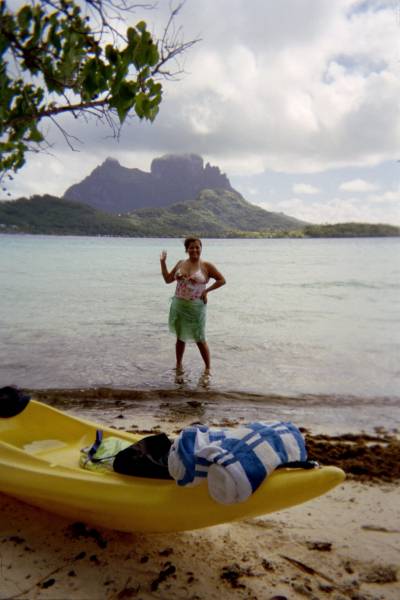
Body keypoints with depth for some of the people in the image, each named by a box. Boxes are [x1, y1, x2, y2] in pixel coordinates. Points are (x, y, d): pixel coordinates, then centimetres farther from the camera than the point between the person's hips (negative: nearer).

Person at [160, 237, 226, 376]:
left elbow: (222, 280, -1)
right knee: (180, 337, 14)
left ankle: (208, 367, 17)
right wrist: (163, 262, 8)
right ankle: (179, 365, 30)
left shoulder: (206, 266, -4)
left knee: (200, 340, 2)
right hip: (178, 306, 4)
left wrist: (206, 291, -6)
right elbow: (168, 279, 12)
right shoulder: (180, 263, 8)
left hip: (196, 307, -4)